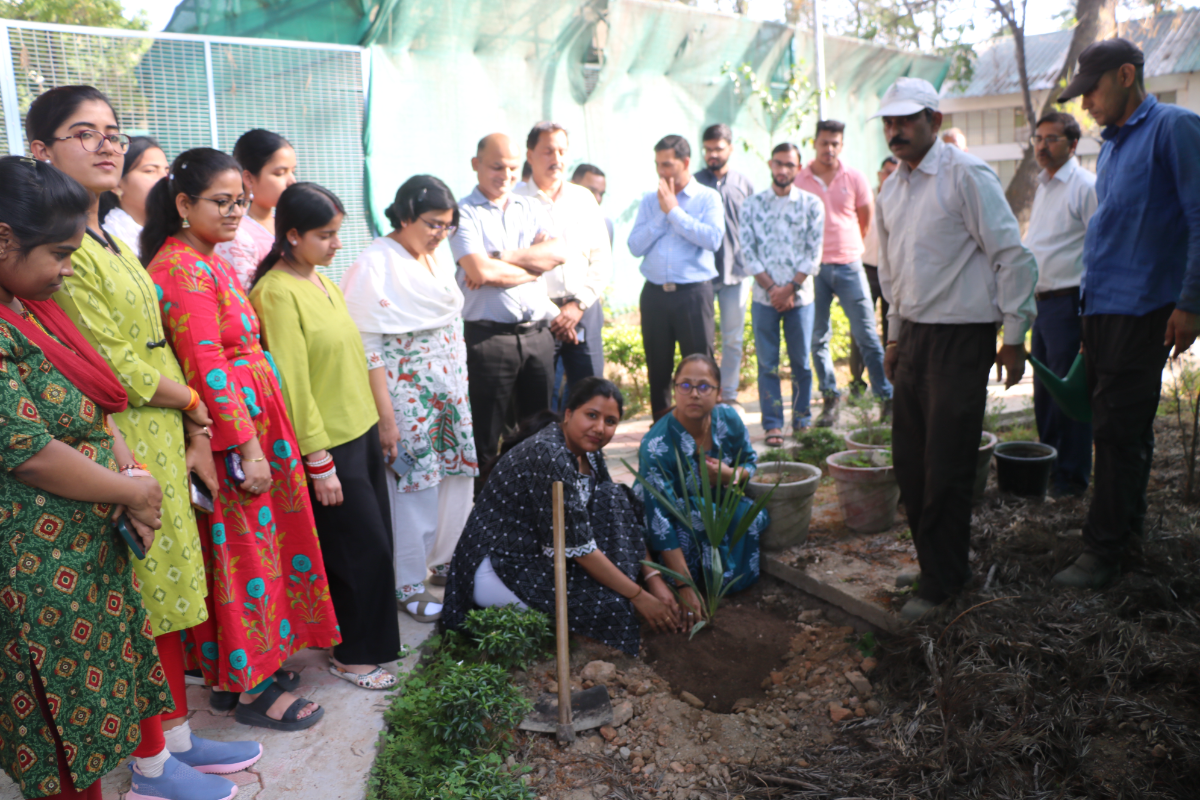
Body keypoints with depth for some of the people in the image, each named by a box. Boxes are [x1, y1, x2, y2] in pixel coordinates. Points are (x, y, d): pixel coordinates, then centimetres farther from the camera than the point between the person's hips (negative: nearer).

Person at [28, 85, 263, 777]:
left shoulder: (114, 245, 15)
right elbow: (115, 367, -17)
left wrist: (195, 436, 5)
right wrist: (195, 405, -3)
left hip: (163, 442, 9)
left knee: (167, 594, 15)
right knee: (146, 606, 1)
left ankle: (175, 737, 29)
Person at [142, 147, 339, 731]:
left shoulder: (210, 264, 14)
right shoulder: (182, 269, -17)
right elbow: (207, 368, -21)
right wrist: (248, 447, -21)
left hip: (255, 424, 10)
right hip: (230, 433, -10)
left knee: (259, 543, 17)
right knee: (244, 554, 0)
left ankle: (254, 661, 31)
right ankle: (252, 690, 13)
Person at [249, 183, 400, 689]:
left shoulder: (319, 279, 8)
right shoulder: (277, 292, -17)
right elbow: (292, 382, -19)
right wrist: (319, 463, -18)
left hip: (361, 430, 8)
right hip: (327, 443, -8)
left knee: (373, 542, 16)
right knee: (361, 548, 1)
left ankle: (362, 634, 34)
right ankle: (353, 656, 20)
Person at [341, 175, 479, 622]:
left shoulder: (437, 255, 9)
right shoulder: (375, 266, -14)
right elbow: (369, 349, -16)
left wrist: (461, 392, 13)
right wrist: (385, 417, -18)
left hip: (449, 393, 7)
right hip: (407, 398, -7)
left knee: (458, 480, 13)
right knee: (414, 489, 0)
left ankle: (444, 562, 33)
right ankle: (409, 586, 16)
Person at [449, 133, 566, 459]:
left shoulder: (530, 208, 13)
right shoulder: (463, 213, -3)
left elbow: (557, 253, -4)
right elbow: (480, 271, -17)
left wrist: (499, 258, -12)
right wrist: (533, 267, -4)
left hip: (538, 332, 5)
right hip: (489, 336, -5)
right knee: (486, 436, 4)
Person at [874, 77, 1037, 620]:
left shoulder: (967, 176, -11)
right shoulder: (891, 190, 12)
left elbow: (1012, 257, -11)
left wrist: (1014, 337, -11)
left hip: (960, 337, -7)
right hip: (913, 337, 7)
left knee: (946, 469, -3)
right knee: (908, 463, 11)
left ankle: (942, 581, 12)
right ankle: (930, 559, 28)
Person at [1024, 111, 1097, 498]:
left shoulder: (1086, 187, -10)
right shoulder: (1043, 186, 17)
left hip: (1068, 302, -8)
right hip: (1041, 302, 9)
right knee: (1043, 391, 16)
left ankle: (1071, 477, 10)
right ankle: (1046, 465, 29)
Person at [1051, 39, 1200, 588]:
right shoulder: (1111, 146, 18)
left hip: (1141, 310, -8)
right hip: (1102, 307, 8)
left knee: (1118, 429, -6)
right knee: (1124, 426, 15)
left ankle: (1103, 550, 1)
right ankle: (1128, 524, 27)